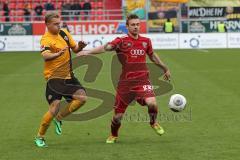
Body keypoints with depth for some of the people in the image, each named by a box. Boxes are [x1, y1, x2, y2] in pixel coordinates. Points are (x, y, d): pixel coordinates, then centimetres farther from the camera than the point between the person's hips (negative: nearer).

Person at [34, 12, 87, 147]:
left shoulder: (64, 33, 7)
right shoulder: (46, 39, -16)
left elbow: (74, 48, 16)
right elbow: (45, 56, -34)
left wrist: (80, 47, -7)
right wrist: (58, 54, -54)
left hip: (68, 75, 7)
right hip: (54, 77, -7)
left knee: (82, 97, -5)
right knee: (54, 108, -13)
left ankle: (59, 118, 15)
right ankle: (40, 137, 4)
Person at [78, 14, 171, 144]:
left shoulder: (146, 41, 7)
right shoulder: (122, 41, -6)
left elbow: (152, 56, 25)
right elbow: (107, 47, -22)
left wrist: (165, 68, 37)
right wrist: (88, 51, -39)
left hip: (142, 80, 2)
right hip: (125, 83, -2)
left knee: (152, 103, -24)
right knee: (118, 115, 2)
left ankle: (154, 122, 9)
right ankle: (113, 136, 33)